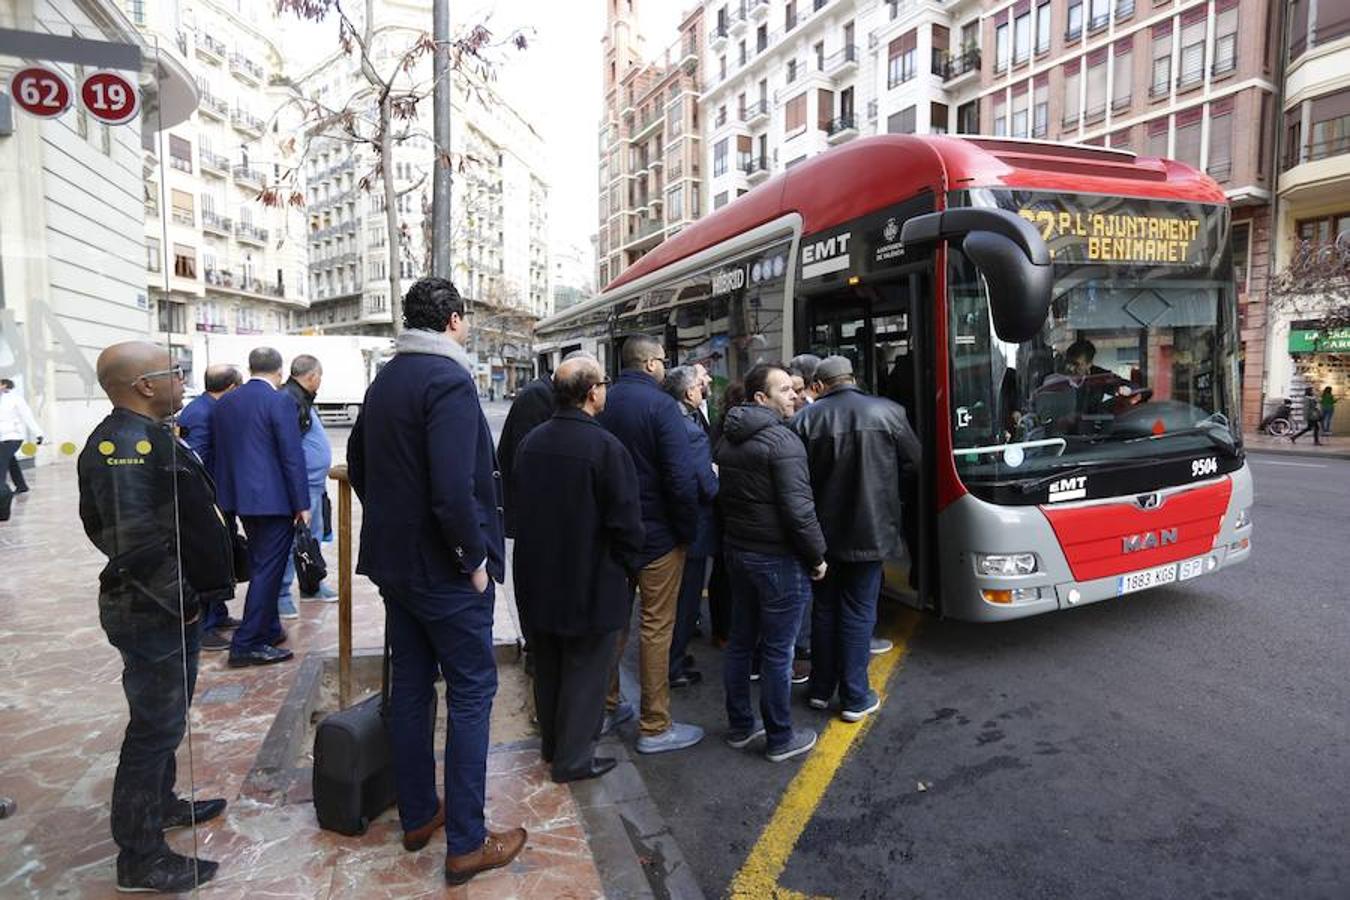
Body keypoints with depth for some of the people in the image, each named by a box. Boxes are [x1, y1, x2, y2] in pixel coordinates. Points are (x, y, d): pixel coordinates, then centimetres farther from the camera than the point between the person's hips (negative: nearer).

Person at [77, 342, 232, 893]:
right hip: (155, 613, -11)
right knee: (156, 728, 2)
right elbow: (137, 544, -29)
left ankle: (161, 803, 44)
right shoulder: (129, 444, -24)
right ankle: (140, 858, 18)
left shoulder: (142, 435, 10)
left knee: (163, 718, 25)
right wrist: (178, 600, -19)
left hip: (165, 606, 11)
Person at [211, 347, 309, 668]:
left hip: (241, 498, 8)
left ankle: (268, 630, 30)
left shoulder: (224, 402, 9)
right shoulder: (280, 401, -13)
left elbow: (220, 452, 14)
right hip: (275, 499, -8)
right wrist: (302, 503, -10)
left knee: (261, 568, 19)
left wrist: (227, 495, 22)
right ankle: (246, 644, 3)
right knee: (268, 570, 0)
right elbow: (292, 455, -15)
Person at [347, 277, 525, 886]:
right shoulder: (448, 380, -18)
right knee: (471, 692, 2)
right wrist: (474, 559, -16)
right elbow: (453, 489, -27)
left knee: (410, 686, 17)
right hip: (444, 568, -9)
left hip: (394, 561, 9)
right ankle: (466, 844, 11)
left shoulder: (384, 380, 11)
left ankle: (417, 816, 32)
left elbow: (356, 462, 19)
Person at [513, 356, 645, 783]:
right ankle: (573, 758, 21)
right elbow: (625, 520, -20)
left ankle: (551, 742, 38)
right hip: (591, 583, -7)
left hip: (537, 578, 7)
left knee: (548, 666, 21)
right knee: (585, 670, 9)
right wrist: (629, 568, -3)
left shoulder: (530, 442, 1)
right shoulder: (605, 446, -21)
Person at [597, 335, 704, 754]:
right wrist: (688, 530, -9)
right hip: (656, 532, -6)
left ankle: (607, 707, 32)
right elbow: (681, 477, -21)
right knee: (656, 627, 3)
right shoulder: (661, 405, -16)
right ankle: (654, 727, 13)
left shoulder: (604, 403, 3)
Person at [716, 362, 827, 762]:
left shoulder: (728, 439, 9)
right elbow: (798, 509, -21)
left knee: (740, 642, 17)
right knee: (777, 651, 4)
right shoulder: (783, 440, -18)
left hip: (736, 550, 9)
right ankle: (779, 738, 18)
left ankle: (740, 725, 30)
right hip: (777, 558, -8)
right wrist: (817, 556, -9)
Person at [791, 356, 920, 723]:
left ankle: (821, 688, 28)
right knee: (858, 612, 9)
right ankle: (855, 698, 16)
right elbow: (912, 459, 5)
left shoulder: (806, 418, -9)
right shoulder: (888, 412, -7)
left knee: (824, 609, 16)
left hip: (823, 531, 1)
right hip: (869, 531, -1)